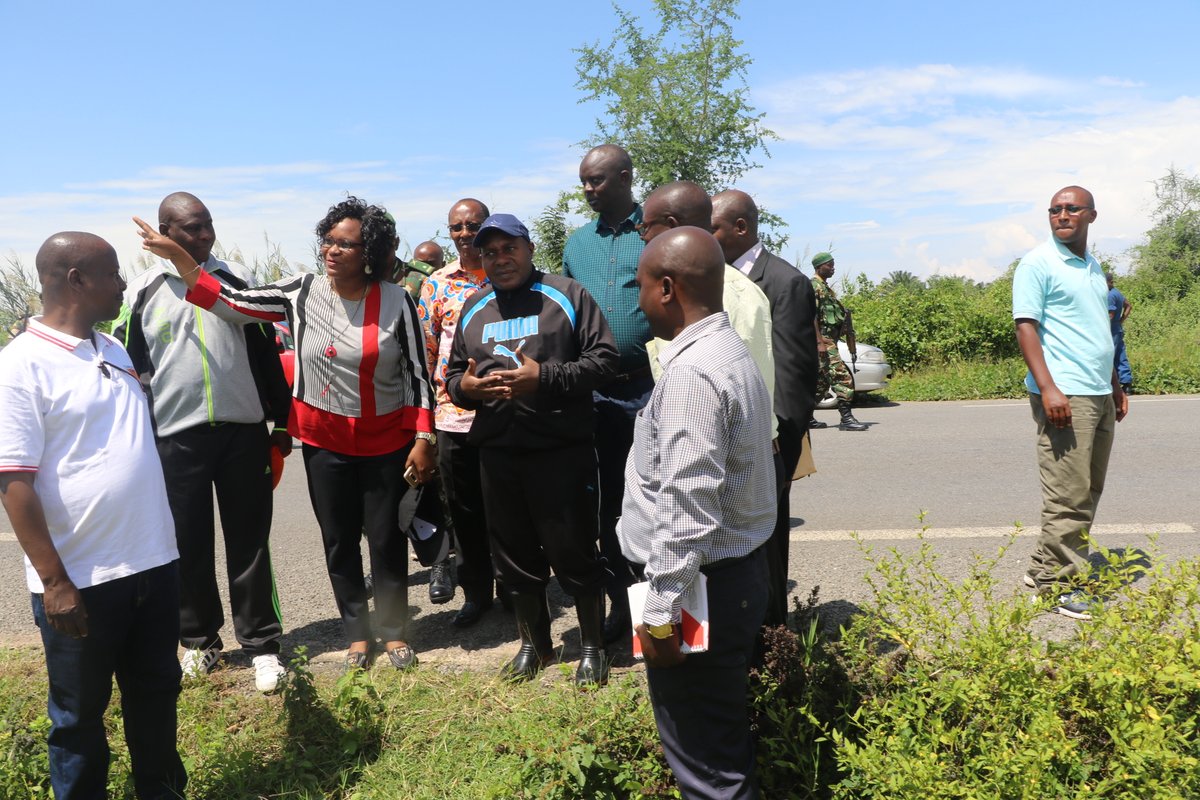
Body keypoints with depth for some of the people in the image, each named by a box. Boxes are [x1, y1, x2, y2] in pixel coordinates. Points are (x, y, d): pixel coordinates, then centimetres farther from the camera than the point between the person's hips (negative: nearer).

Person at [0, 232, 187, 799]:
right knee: (80, 715, 12)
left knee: (156, 694, 19)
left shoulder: (114, 350, 8)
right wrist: (54, 581, -17)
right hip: (81, 580, -6)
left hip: (153, 563, 7)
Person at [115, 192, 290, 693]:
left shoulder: (237, 279, 5)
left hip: (243, 430, 0)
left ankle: (261, 644, 14)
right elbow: (129, 370, 6)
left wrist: (282, 421, 7)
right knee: (188, 543, 10)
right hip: (175, 437, 0)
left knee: (249, 540, 5)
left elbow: (266, 354, 8)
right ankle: (199, 639, 28)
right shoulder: (142, 293, 2)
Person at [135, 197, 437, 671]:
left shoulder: (395, 302, -10)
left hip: (386, 443, -2)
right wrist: (177, 257, -10)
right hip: (324, 442, 2)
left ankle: (393, 631, 28)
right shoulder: (301, 292, -4)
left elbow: (417, 374, -7)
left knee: (387, 540, 8)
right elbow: (231, 305, -3)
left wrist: (423, 441, -9)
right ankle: (356, 632, 31)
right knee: (339, 541, 12)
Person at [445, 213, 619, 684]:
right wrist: (464, 387, -3)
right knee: (515, 555, 15)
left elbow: (604, 358, -7)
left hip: (562, 450, -5)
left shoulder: (566, 296, 0)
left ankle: (592, 647, 23)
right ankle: (534, 644, 34)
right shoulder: (473, 309, 15)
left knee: (574, 551, 2)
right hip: (497, 452, 5)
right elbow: (453, 375, 21)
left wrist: (544, 378, -17)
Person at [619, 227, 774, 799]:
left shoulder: (693, 372, -22)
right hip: (736, 573, 10)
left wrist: (660, 613, -19)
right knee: (726, 739, 23)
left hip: (701, 584, -10)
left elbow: (687, 510, -25)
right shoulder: (729, 353, 11)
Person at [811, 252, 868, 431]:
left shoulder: (826, 288, 21)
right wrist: (820, 342, -24)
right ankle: (846, 419, -16)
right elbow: (811, 316, -18)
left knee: (822, 380, 13)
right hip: (823, 340, -11)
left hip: (829, 340, 11)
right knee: (842, 378, -15)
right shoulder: (813, 286, -10)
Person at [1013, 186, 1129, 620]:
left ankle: (1045, 569, 20)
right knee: (1068, 496, -8)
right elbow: (1025, 326, -13)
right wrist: (1048, 388, -22)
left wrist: (1116, 386, 24)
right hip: (1064, 395, -9)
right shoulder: (1038, 263, -6)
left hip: (1099, 395, 9)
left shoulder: (1093, 266, 18)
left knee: (1088, 492, 11)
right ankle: (1060, 584, 3)